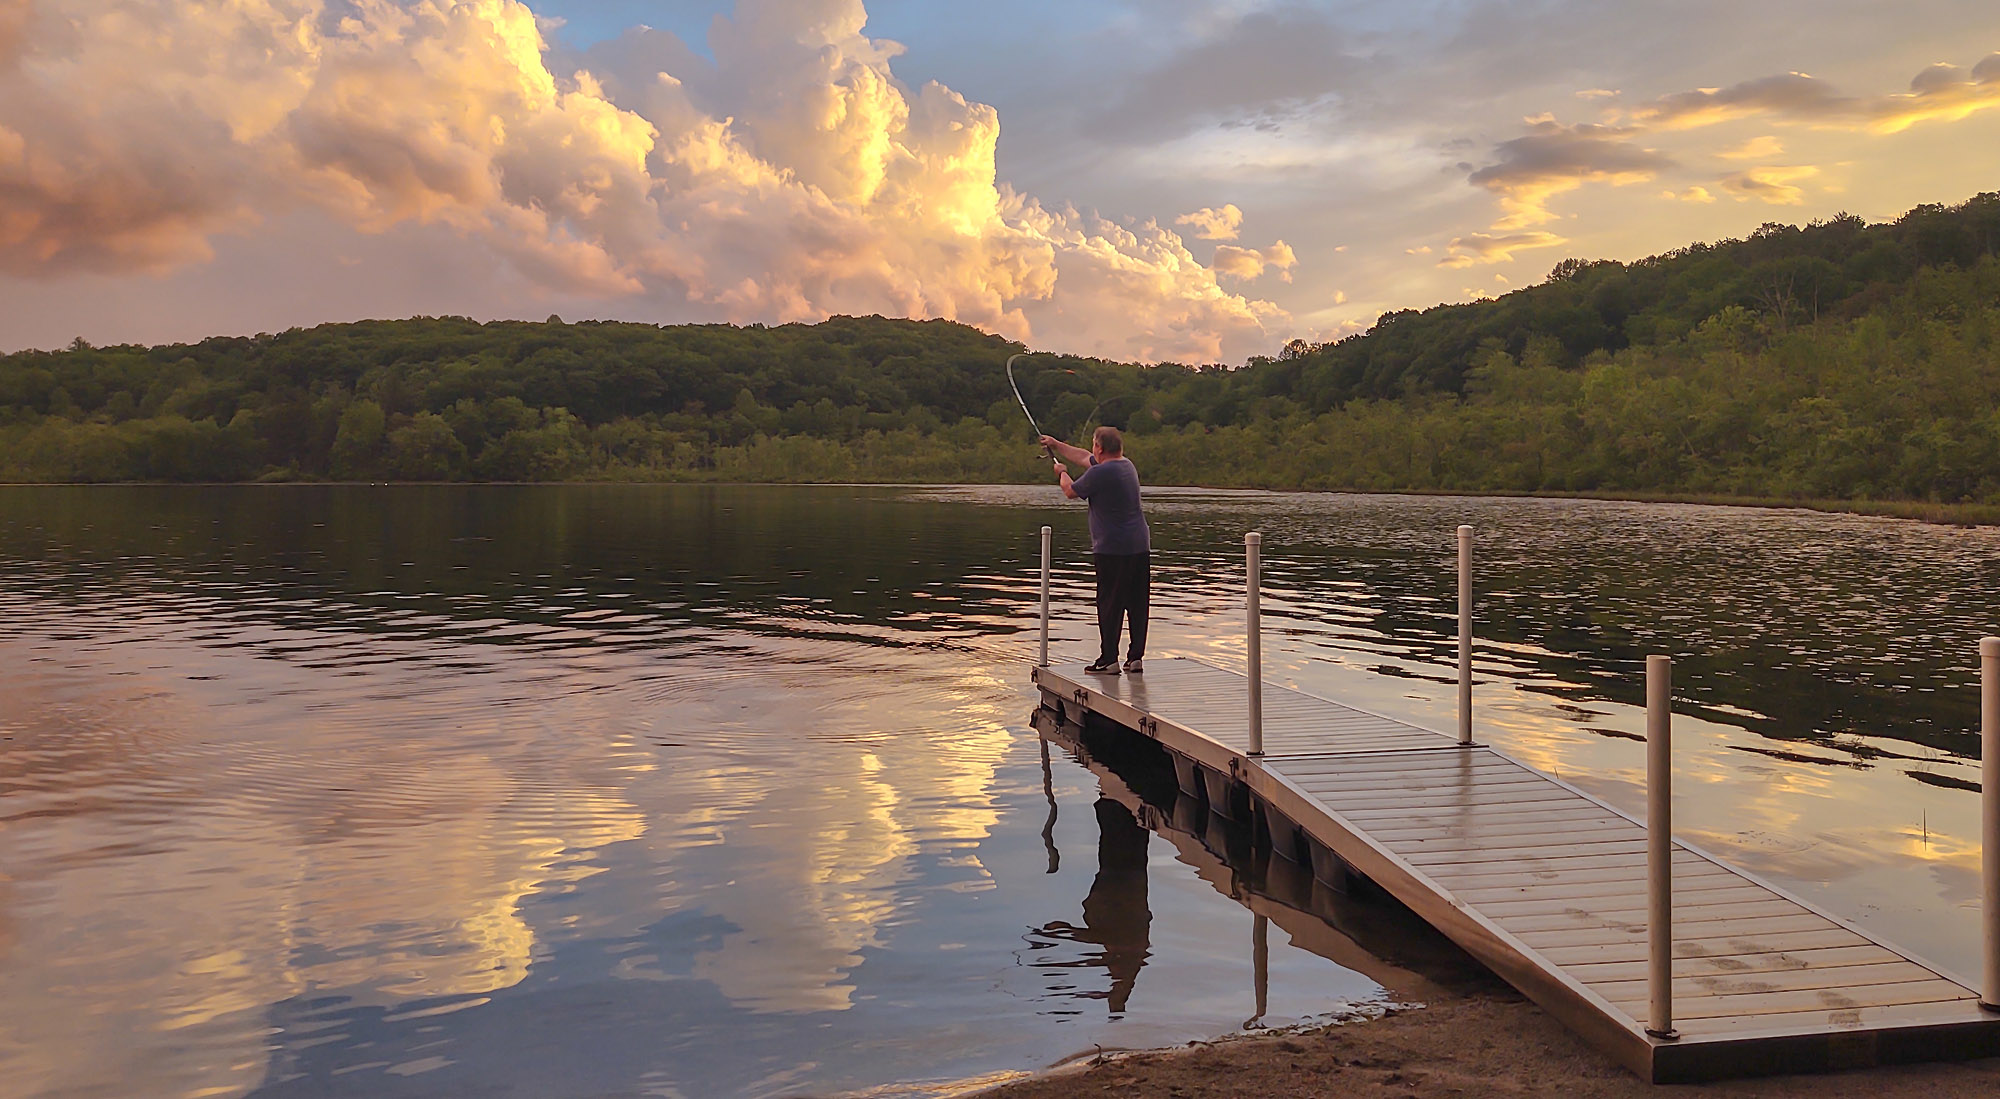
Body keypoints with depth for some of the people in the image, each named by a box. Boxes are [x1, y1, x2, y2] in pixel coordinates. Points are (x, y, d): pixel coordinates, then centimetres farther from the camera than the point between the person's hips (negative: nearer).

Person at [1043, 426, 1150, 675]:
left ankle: (1109, 659, -1)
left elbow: (1070, 491, 2)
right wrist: (1056, 445, 35)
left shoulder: (1099, 473, -13)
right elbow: (1085, 457, 27)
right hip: (1140, 546, 8)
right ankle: (1136, 657, 12)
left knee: (1109, 604, -3)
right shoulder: (1127, 465, 14)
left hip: (1112, 549, -8)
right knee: (1137, 603, 8)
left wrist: (1061, 473, 22)